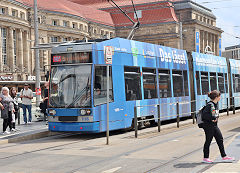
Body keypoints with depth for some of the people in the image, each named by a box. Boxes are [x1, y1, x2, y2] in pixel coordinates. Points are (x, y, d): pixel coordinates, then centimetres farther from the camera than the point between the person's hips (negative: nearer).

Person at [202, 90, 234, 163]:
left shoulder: (216, 104, 9)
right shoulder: (210, 104, -18)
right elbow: (204, 114, -23)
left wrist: (216, 117, 2)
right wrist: (213, 118, -22)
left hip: (214, 125, 9)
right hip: (208, 125, -9)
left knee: (220, 139, 9)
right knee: (208, 141, 0)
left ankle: (224, 156, 16)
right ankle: (205, 158, 12)